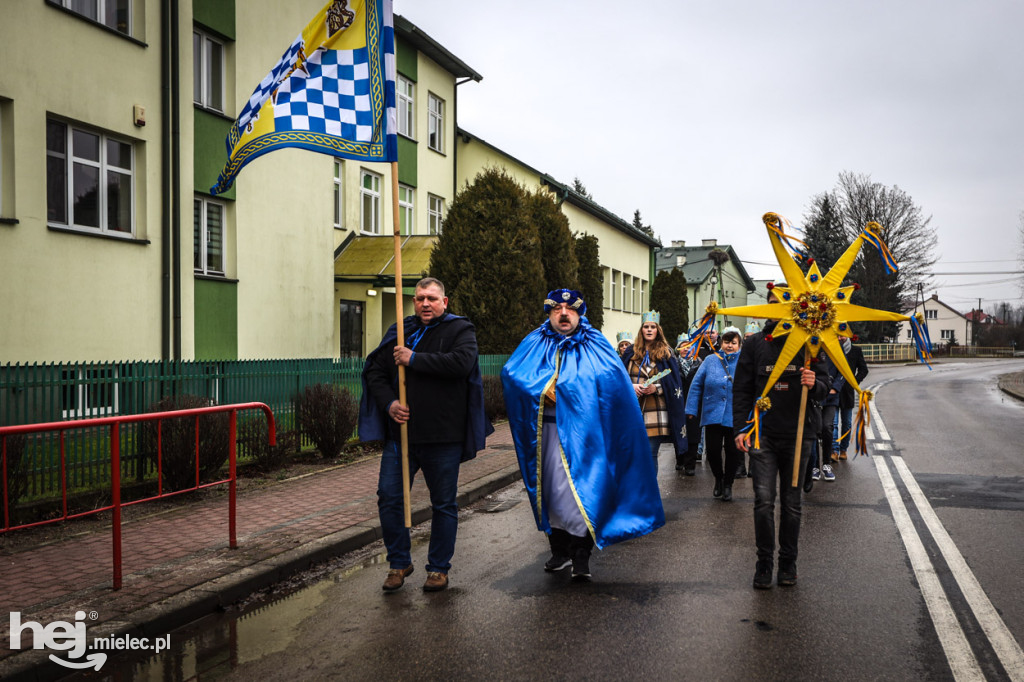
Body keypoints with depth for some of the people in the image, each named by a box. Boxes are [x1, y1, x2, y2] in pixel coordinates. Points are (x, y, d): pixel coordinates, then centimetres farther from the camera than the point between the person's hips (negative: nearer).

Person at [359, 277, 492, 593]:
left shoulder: (460, 330, -1)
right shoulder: (399, 332, 12)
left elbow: (462, 363, -21)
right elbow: (375, 372, 14)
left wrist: (414, 359, -18)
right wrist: (389, 403, -4)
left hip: (443, 437, -3)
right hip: (400, 433, 4)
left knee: (444, 504, 7)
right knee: (389, 498, 4)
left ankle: (439, 568, 23)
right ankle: (399, 563, 23)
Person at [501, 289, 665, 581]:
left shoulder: (594, 344, 7)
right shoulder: (536, 343, 10)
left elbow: (613, 375, -11)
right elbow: (511, 373, -5)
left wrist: (561, 386, -15)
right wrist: (548, 388, -17)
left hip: (582, 430, -2)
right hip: (547, 431, 2)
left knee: (580, 488, -8)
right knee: (552, 488, 7)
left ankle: (581, 554, 1)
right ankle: (559, 548, 21)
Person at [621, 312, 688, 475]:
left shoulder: (666, 353, 4)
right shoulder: (631, 353, 10)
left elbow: (674, 382, 2)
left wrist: (656, 388, -13)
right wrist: (631, 386, -8)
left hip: (656, 412, -2)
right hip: (633, 410, 2)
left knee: (650, 454, -3)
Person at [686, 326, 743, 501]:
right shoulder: (711, 361, 5)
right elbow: (697, 385, 4)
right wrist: (691, 409, -1)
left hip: (735, 418, -1)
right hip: (712, 415, 1)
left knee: (733, 451, 5)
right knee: (712, 449, 0)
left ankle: (728, 484, 26)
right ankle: (718, 479, 28)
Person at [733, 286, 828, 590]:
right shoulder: (755, 344, 6)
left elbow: (824, 388, 7)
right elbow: (741, 389, 6)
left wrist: (814, 384, -17)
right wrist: (740, 428, -1)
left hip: (797, 434, 1)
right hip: (763, 433, 0)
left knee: (791, 502, 8)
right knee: (764, 500, -6)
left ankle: (788, 563, 22)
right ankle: (764, 562, 7)